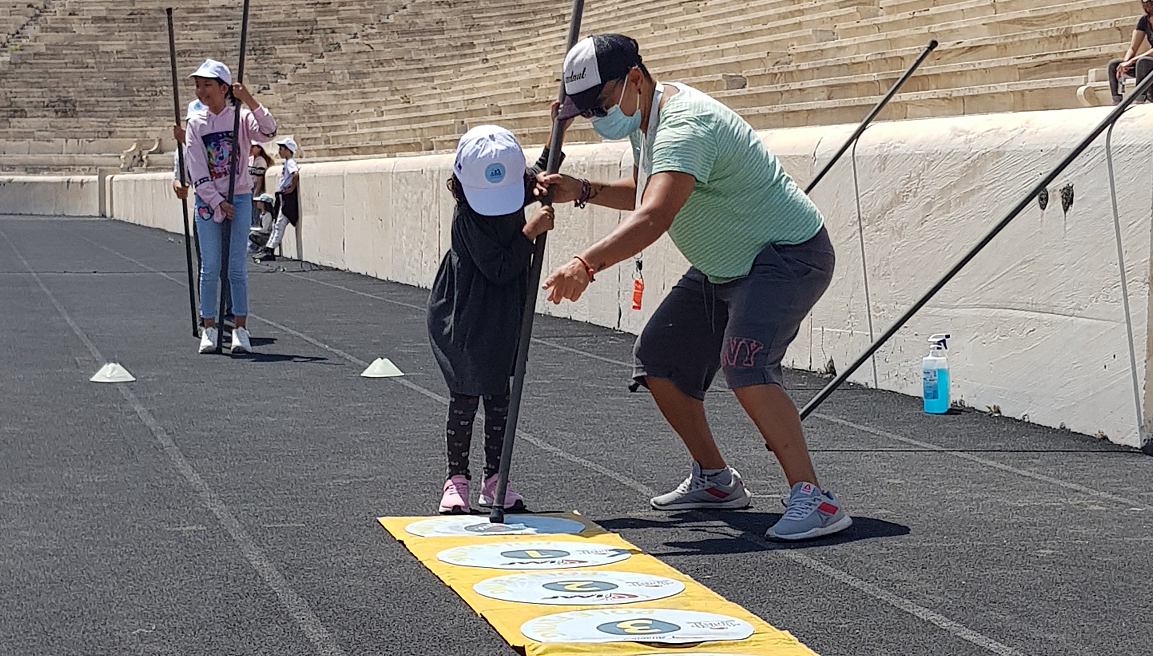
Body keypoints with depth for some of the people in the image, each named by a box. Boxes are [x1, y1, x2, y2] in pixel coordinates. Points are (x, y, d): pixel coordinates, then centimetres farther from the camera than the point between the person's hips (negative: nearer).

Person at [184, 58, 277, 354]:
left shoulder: (240, 117, 0)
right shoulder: (195, 123, 3)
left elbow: (268, 131, -21)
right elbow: (198, 172, -2)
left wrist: (250, 102, -31)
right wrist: (218, 203, -11)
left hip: (239, 199, -1)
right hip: (207, 201, 1)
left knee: (237, 267, -2)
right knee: (210, 267, 2)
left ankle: (241, 330, 2)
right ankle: (209, 329, 8)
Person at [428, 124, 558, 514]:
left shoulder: (520, 187, -3)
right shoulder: (468, 217, -24)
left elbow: (542, 175, 20)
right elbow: (499, 267, -25)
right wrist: (531, 232, -25)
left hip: (504, 316, 6)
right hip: (465, 317, -6)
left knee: (499, 396, 9)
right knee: (465, 398, -2)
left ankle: (494, 480, 15)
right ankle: (457, 478, 9)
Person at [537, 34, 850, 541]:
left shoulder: (683, 126, -29)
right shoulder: (644, 120, 4)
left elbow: (654, 217, -45)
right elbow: (642, 194, 22)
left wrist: (586, 264, -57)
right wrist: (582, 192, 5)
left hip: (788, 254, -11)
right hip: (721, 270, 11)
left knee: (743, 363, -31)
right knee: (659, 359, 12)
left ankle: (813, 500, -29)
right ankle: (715, 480, 26)